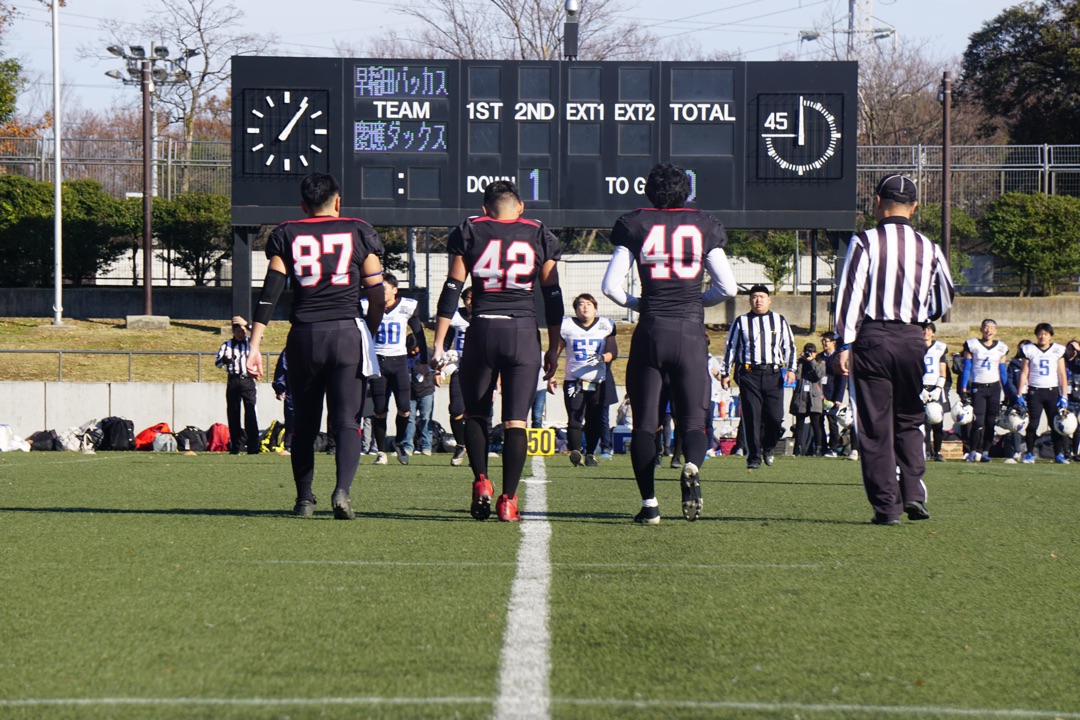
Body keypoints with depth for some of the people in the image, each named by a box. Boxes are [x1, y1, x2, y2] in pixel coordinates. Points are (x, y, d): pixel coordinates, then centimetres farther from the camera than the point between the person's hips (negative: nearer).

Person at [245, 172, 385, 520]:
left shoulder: (287, 235, 8)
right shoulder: (359, 232, 6)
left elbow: (269, 293, 0)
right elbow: (376, 294, 5)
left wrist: (254, 346, -1)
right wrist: (370, 335, 19)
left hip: (304, 335, 1)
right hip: (347, 333, -1)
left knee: (305, 423, 14)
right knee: (346, 421, -2)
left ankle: (304, 499, 16)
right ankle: (342, 489, -23)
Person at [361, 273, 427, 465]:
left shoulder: (407, 307, -2)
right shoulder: (368, 306, -4)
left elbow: (419, 334, 9)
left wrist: (424, 361, 8)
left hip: (399, 361, 0)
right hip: (377, 361, 0)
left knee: (404, 407, -12)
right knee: (380, 411, -1)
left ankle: (399, 443, 13)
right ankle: (381, 451, 11)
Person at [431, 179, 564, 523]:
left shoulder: (469, 232, 6)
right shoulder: (539, 236, 8)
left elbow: (451, 290, 2)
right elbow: (552, 296, 8)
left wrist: (438, 343, 3)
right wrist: (553, 348, 15)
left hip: (482, 330, 0)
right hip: (524, 331, 0)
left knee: (476, 414, 16)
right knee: (516, 421, 3)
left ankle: (481, 481, -3)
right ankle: (508, 500, -3)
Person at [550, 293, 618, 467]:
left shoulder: (605, 326, 8)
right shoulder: (567, 326, 5)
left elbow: (614, 352, 4)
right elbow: (555, 353, 10)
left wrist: (601, 358, -17)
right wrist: (550, 376, 4)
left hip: (598, 382, 1)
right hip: (573, 381, -1)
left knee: (594, 421, 1)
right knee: (575, 418, -16)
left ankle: (590, 454, 13)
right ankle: (575, 452, -23)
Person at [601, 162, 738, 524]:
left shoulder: (635, 225, 3)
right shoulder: (704, 226, 6)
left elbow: (611, 285, -1)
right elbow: (727, 287, 6)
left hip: (651, 331, 0)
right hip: (691, 331, 1)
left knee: (644, 422, 9)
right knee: (692, 419, 6)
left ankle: (649, 503, 2)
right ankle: (692, 466, -27)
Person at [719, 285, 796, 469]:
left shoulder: (780, 321, 13)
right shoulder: (741, 322, 10)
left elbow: (789, 346, 15)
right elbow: (730, 348, 13)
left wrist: (791, 369, 2)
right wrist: (725, 373, 9)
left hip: (774, 373, 1)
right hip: (749, 374, -1)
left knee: (775, 417, -6)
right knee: (752, 417, -5)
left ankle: (768, 448, 21)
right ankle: (754, 456, 2)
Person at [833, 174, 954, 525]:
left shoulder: (865, 242, -5)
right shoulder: (928, 249, 6)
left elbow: (850, 294, -9)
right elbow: (944, 301, 15)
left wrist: (844, 344, -7)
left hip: (872, 338, -3)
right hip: (913, 340, 3)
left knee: (875, 426, 3)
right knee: (909, 422, 17)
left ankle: (887, 505, 0)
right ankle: (912, 492, 2)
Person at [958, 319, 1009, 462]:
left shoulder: (1001, 348, 8)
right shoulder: (972, 345, 0)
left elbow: (1003, 372, 12)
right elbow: (966, 369, 0)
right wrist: (963, 390, -6)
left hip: (994, 387, 3)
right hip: (977, 387, -3)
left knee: (991, 422, 1)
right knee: (978, 421, -11)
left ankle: (985, 452, 10)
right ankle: (973, 452, -1)